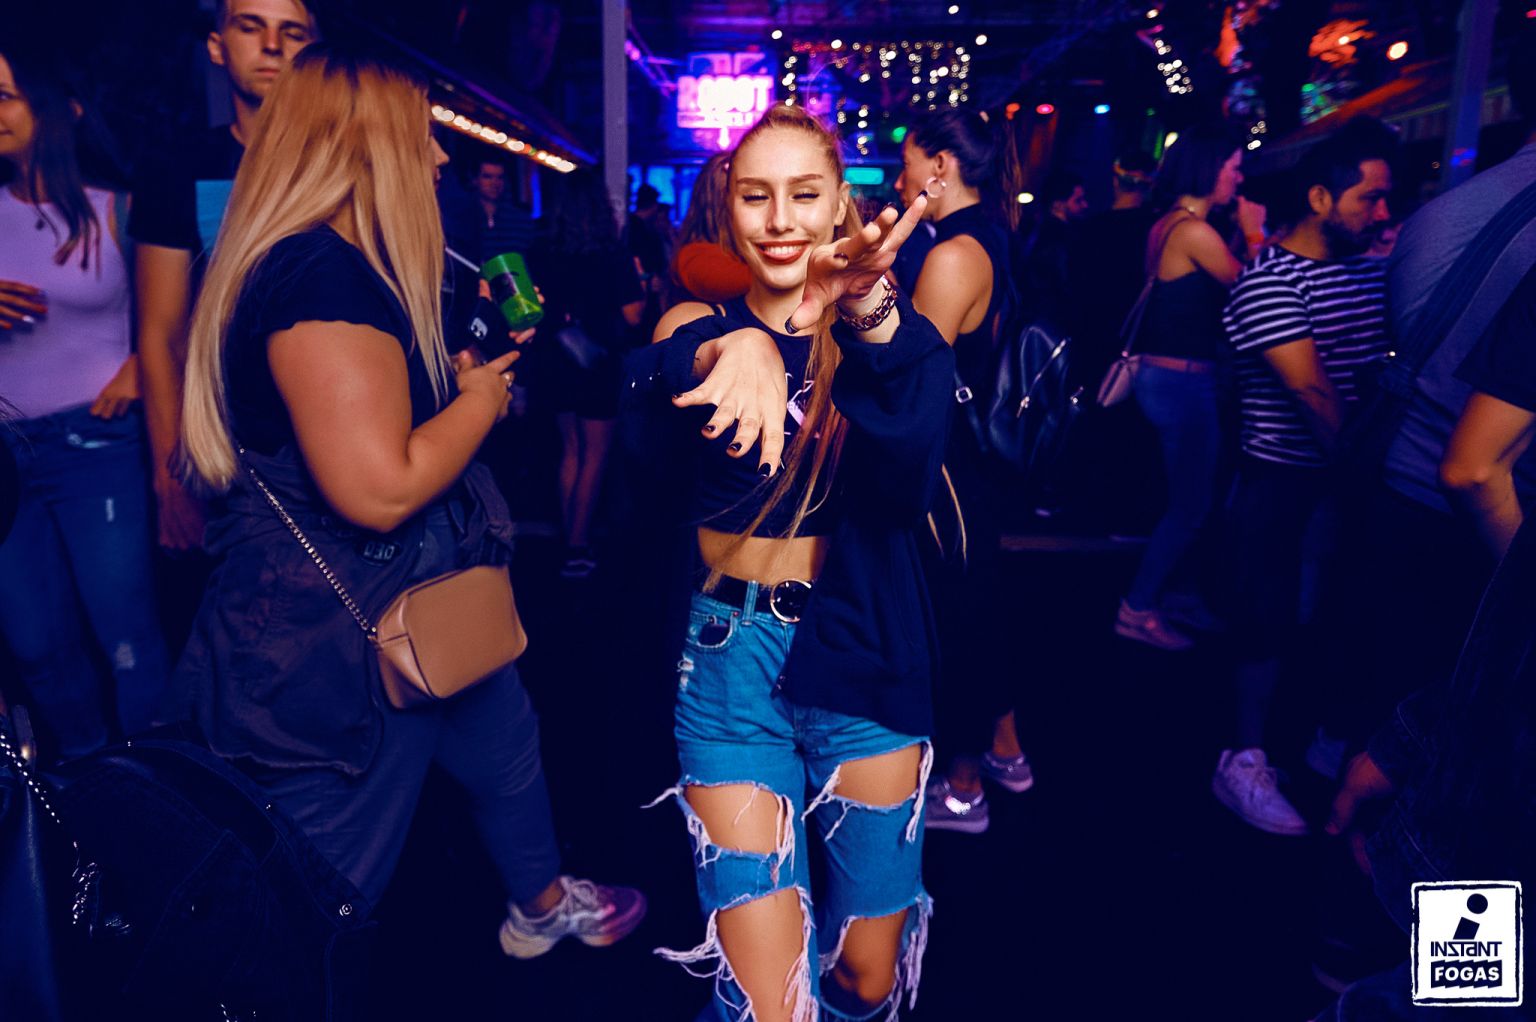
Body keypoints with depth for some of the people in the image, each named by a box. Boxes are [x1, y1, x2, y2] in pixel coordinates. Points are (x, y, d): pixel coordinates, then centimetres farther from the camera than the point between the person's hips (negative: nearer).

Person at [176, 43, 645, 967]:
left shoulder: (344, 265, 10)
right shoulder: (323, 272, -26)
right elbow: (380, 489, -32)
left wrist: (469, 368, 17)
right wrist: (481, 399, -17)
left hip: (416, 611, 11)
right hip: (344, 642, -11)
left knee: (507, 742, 28)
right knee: (325, 894, 8)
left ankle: (542, 904, 52)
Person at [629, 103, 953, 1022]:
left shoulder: (886, 329, -2)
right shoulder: (697, 324, 1)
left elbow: (907, 483, -24)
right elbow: (659, 385, -24)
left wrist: (871, 313, -42)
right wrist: (731, 351, -47)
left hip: (864, 656, 1)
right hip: (731, 663, 0)